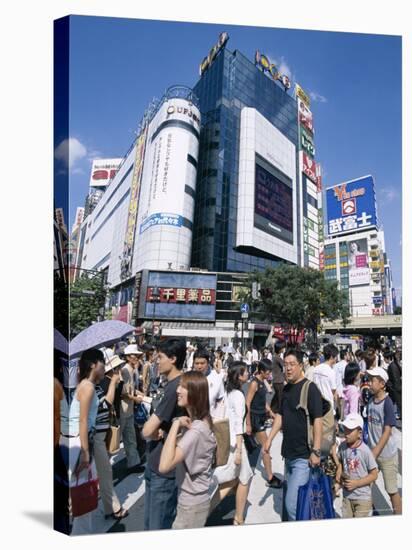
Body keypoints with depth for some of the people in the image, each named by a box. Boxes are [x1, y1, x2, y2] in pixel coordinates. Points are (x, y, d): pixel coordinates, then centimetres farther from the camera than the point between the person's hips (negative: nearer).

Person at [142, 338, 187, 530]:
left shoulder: (175, 388, -28)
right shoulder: (174, 384, 4)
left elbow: (147, 430, -25)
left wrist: (157, 434, -4)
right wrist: (159, 431, -8)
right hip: (157, 463, 9)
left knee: (159, 525, 11)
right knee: (150, 520, 25)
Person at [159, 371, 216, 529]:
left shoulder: (197, 429, -31)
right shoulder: (195, 422, 0)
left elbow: (164, 466, -37)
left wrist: (176, 425, -34)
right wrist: (168, 434, -7)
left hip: (192, 504, -8)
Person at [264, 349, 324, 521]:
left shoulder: (310, 389, -16)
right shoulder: (286, 389, 5)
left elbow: (317, 421, -17)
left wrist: (316, 451, -18)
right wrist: (269, 439, 9)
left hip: (304, 456, -7)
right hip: (288, 454, 7)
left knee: (292, 503, -5)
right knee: (287, 499, 20)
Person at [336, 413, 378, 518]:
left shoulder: (365, 451, -21)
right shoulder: (342, 447, -7)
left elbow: (374, 475, -12)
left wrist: (356, 483, -18)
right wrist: (339, 473, -6)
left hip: (363, 498, -4)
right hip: (347, 496, 4)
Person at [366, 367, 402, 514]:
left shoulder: (387, 403, -18)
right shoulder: (370, 400, 0)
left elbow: (387, 431, -18)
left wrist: (375, 452, -19)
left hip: (386, 453, -6)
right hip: (372, 451, 6)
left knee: (392, 490, 9)